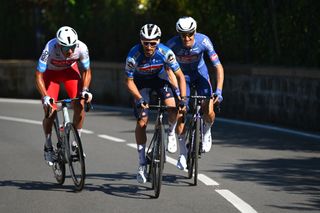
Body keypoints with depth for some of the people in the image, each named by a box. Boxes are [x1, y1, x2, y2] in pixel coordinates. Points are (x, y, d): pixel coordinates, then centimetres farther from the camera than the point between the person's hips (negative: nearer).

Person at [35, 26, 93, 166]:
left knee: (80, 104, -19)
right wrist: (45, 97, -43)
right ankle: (48, 146, 11)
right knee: (50, 112, -13)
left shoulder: (81, 48, -31)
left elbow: (86, 71, -13)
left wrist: (85, 90, -28)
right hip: (51, 73, -2)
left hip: (70, 70, 2)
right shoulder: (50, 49, -38)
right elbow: (39, 76, -32)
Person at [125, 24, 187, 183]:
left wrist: (183, 99, -29)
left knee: (173, 108, -25)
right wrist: (140, 99, -35)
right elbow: (129, 81, -21)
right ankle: (142, 164, 0)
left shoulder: (165, 53, -30)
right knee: (142, 122, -9)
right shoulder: (133, 55, -32)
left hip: (159, 77, 1)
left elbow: (180, 76, -20)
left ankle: (171, 132, 8)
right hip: (141, 82, -1)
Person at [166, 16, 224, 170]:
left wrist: (219, 90, -36)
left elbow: (218, 67, -28)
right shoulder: (173, 44, -30)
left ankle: (206, 133, 18)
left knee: (209, 112, -17)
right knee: (180, 113, -11)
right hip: (182, 75, 0)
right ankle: (183, 153, 7)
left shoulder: (203, 41, -30)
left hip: (200, 73, 0)